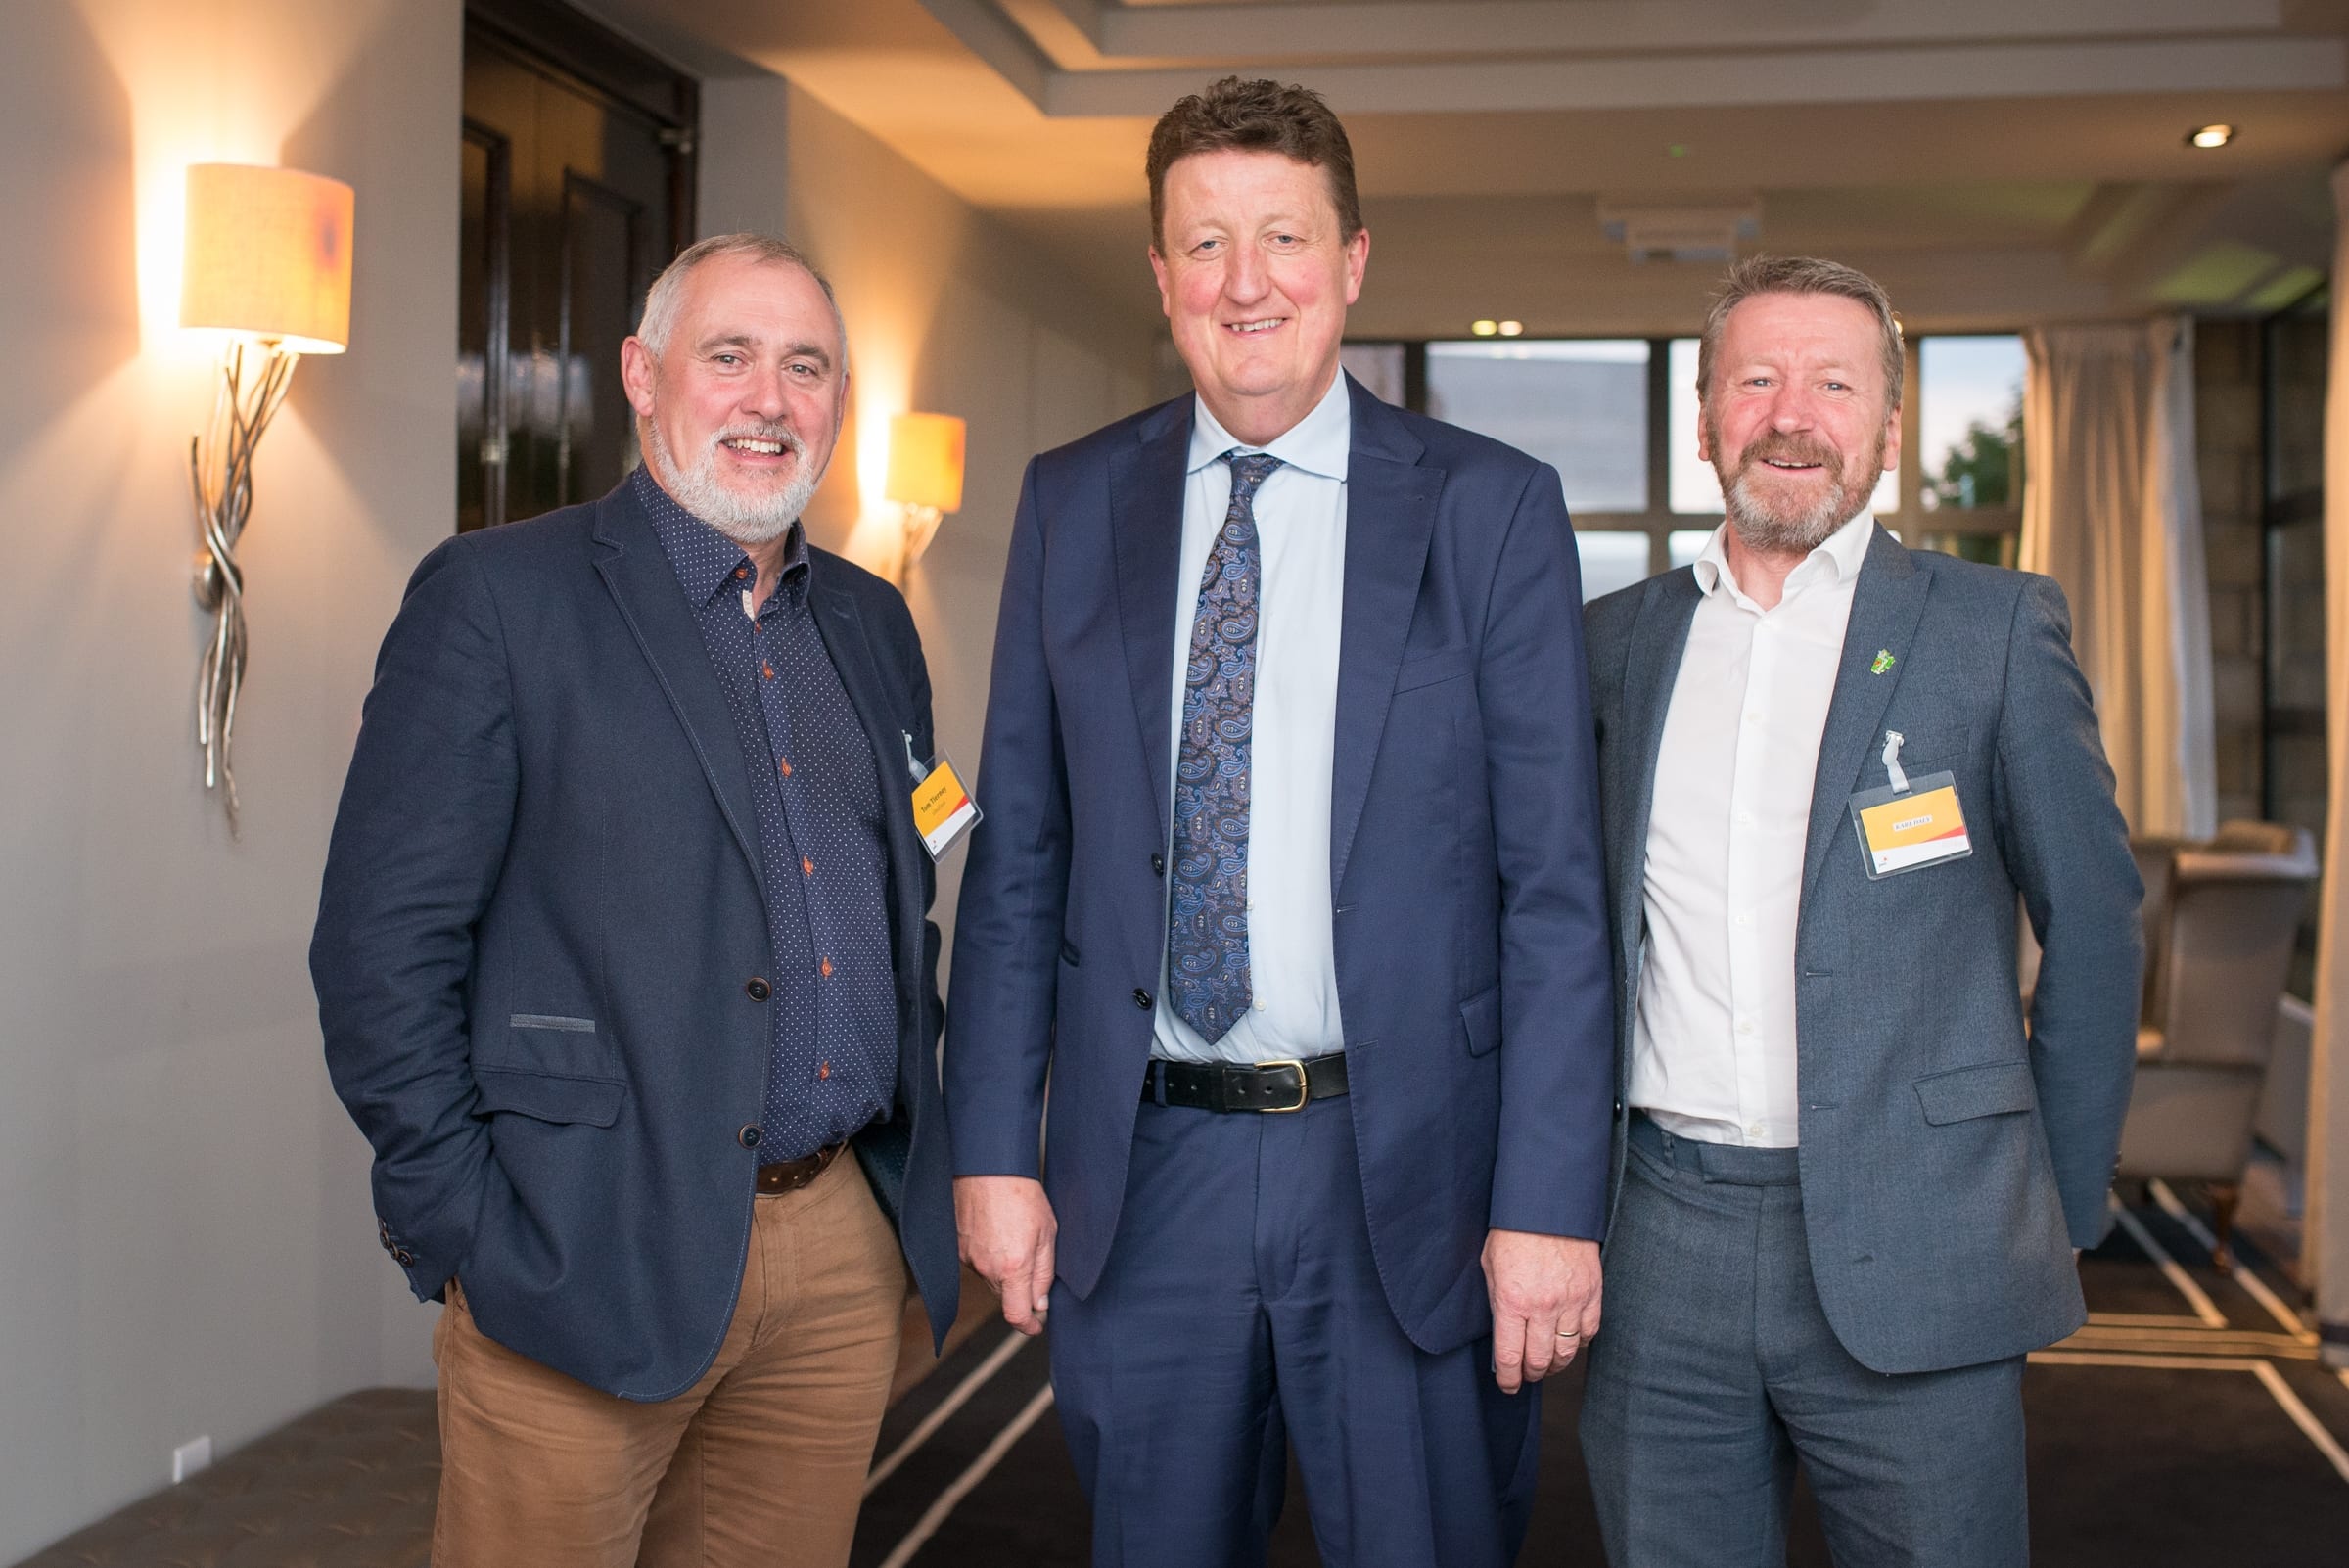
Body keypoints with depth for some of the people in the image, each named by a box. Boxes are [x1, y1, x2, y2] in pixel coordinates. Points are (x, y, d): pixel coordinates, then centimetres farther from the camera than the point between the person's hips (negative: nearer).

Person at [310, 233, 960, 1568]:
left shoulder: (874, 624, 14)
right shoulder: (496, 596, -5)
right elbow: (382, 945, -9)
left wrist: (919, 1178, 12)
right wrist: (464, 1238, -12)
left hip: (846, 1256, 6)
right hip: (591, 1258, -5)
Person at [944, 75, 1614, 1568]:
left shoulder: (1491, 507, -2)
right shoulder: (1074, 503, 6)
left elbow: (1555, 884, -5)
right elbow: (1018, 855, 7)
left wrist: (1550, 1205, -10)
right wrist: (993, 1150, 2)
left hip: (1406, 1181, -2)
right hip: (1143, 1175, 2)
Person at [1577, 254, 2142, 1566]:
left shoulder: (1998, 631, 0)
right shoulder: (1622, 640, 9)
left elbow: (2094, 932, 3)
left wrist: (2059, 1216, 3)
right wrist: (1572, 1195, 11)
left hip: (1909, 1261, -3)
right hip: (1666, 1248, 3)